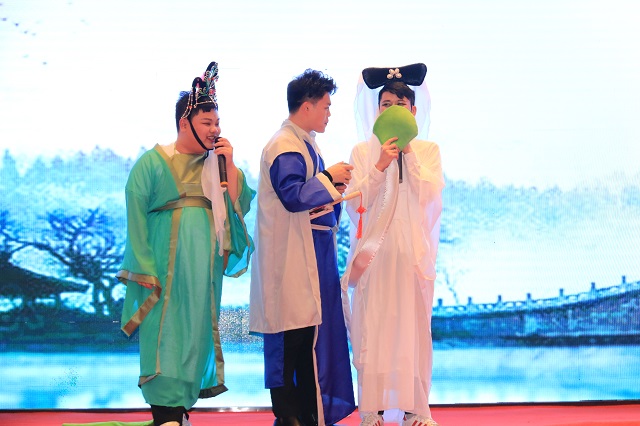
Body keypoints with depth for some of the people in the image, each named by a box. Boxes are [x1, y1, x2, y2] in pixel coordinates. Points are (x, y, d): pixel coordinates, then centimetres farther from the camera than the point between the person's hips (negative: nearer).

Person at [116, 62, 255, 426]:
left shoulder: (217, 163, 12)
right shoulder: (154, 162, -2)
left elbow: (241, 205, 4)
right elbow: (136, 218, -5)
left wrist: (229, 165, -5)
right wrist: (146, 270, -12)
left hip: (205, 268, 5)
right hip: (166, 265, -5)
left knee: (197, 333, 7)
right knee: (165, 335, -6)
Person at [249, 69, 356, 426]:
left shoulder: (305, 143, 17)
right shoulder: (285, 147, -14)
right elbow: (293, 196, -24)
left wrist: (334, 187, 5)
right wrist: (329, 178, -14)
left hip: (313, 253, 10)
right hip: (291, 256, -10)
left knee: (313, 327, 12)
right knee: (291, 335, -4)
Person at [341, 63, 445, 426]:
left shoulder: (428, 150, 8)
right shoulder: (363, 152, 7)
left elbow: (428, 193, -7)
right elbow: (355, 202, -3)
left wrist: (408, 151, -9)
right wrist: (380, 165, -13)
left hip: (413, 250, 0)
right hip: (374, 250, 0)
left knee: (413, 325, 1)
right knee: (373, 325, -2)